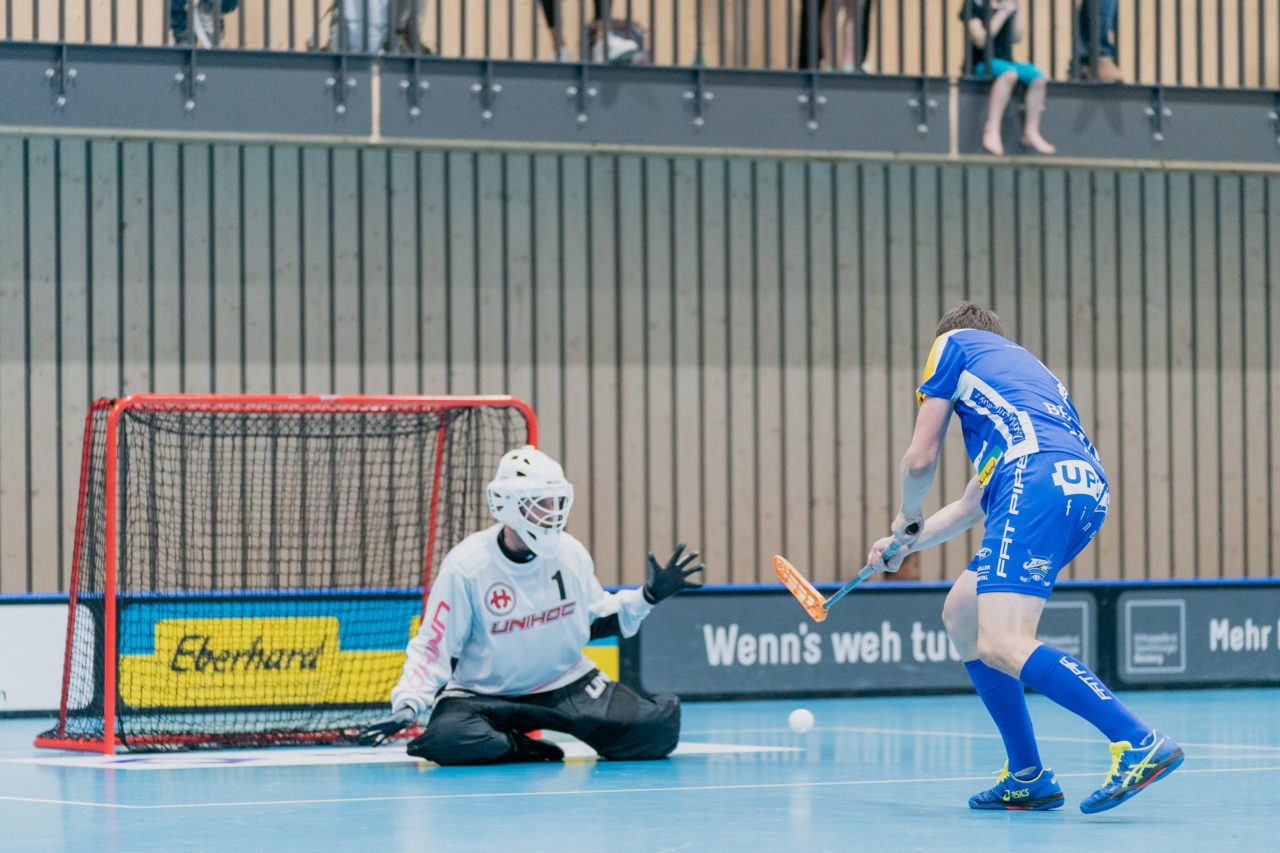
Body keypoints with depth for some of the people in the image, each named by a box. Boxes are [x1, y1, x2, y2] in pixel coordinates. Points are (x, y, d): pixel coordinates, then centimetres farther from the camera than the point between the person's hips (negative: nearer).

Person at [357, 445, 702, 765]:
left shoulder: (572, 554, -2)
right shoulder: (465, 566, -16)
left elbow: (598, 619, 14)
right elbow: (433, 648, -13)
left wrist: (649, 596, 2)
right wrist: (406, 708, -25)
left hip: (567, 684, 2)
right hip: (483, 694, -2)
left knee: (656, 730, -21)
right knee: (447, 741, -36)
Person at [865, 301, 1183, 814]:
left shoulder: (953, 343, 19)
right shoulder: (1023, 366, 40)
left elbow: (921, 459, 14)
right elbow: (972, 507, 43)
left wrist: (907, 515, 34)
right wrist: (906, 543, 49)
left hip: (1039, 483, -8)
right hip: (1089, 489, 9)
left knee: (1001, 646, -20)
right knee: (961, 614, 21)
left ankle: (1139, 743, -34)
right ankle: (1027, 778, 16)